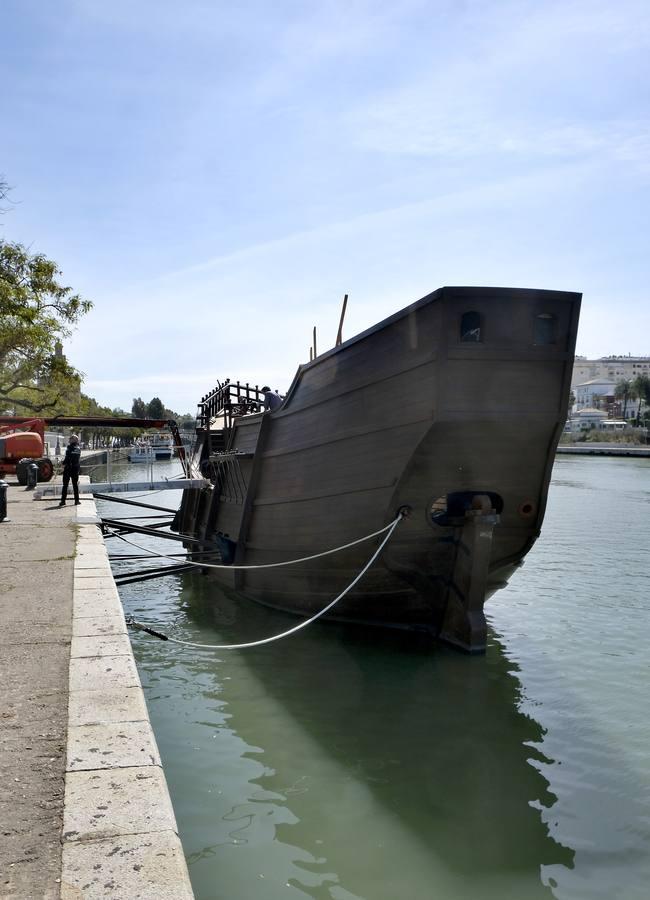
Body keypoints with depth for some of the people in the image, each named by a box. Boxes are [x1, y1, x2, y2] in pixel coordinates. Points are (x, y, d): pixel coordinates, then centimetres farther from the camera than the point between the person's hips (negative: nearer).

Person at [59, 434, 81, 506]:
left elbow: (67, 457, -17)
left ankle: (63, 501, 0)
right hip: (76, 468, 5)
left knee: (65, 485, 1)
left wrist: (64, 464, -5)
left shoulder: (70, 447, -12)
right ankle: (77, 500, 10)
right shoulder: (79, 448, 7)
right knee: (75, 484, 12)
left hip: (68, 468, -5)